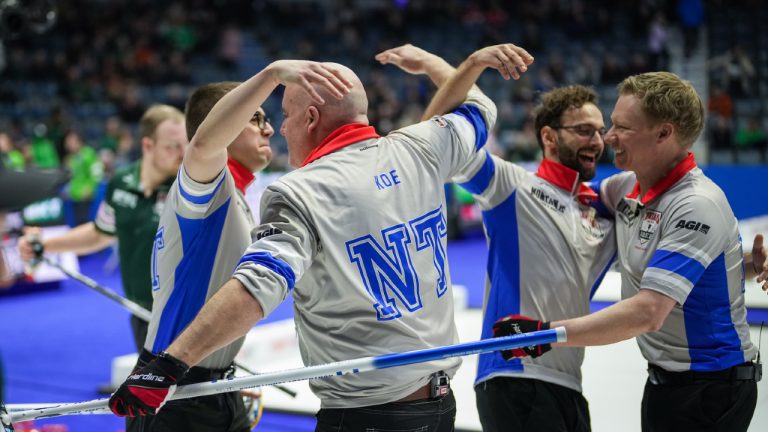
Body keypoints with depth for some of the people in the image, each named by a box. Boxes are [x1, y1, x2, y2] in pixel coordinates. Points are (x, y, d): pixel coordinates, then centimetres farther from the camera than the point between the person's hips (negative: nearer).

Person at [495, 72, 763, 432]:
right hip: (663, 380, 8)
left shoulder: (697, 206, -24)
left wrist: (545, 333, -32)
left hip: (710, 388, -8)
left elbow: (647, 313, -31)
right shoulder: (629, 186, 1)